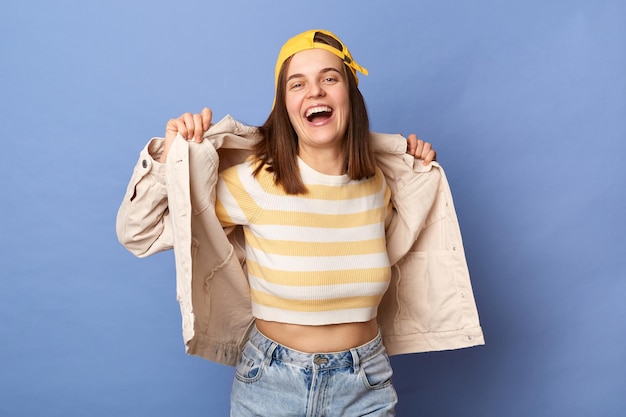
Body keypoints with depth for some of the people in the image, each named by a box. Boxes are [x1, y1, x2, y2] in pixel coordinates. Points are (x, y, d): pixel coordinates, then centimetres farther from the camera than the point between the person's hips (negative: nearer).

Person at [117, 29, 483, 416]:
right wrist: (172, 153, -22)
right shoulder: (254, 180, -17)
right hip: (270, 384, -2)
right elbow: (139, 234, -10)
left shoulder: (378, 182, -5)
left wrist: (418, 177, 7)